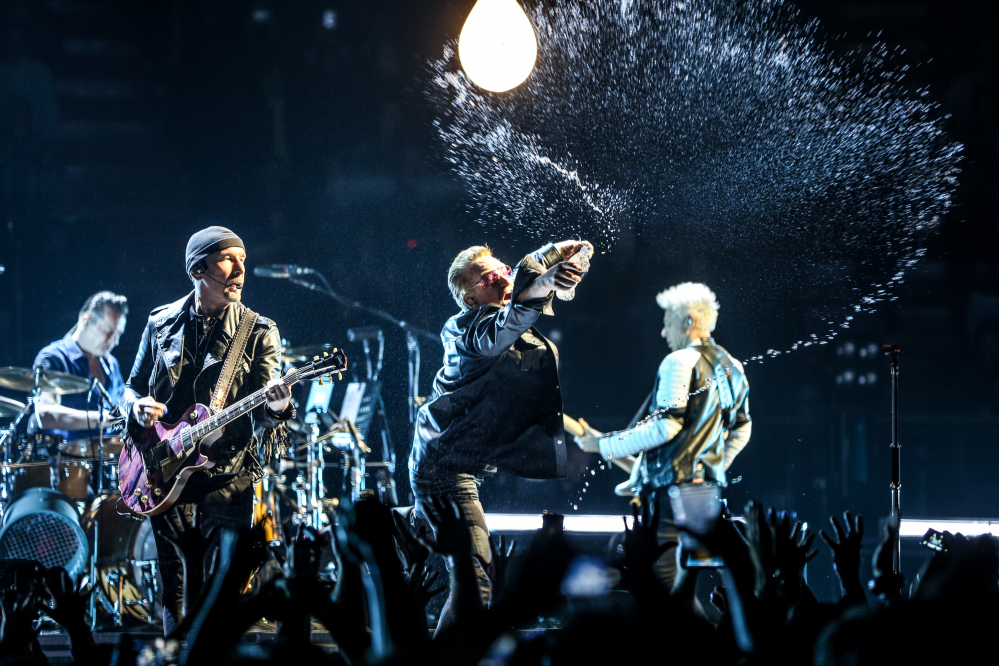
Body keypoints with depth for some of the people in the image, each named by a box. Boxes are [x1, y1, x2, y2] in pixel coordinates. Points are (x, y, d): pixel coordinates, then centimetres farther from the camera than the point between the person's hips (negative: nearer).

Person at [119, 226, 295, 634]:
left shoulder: (258, 333, 0)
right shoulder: (162, 325, 8)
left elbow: (262, 417, -5)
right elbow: (132, 387, 18)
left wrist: (275, 407, -29)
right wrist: (137, 407, -5)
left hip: (228, 475, -2)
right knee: (175, 585, 4)